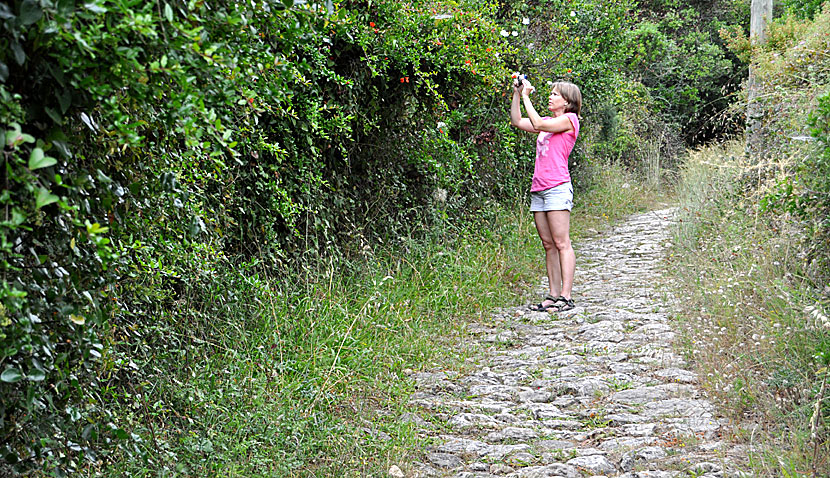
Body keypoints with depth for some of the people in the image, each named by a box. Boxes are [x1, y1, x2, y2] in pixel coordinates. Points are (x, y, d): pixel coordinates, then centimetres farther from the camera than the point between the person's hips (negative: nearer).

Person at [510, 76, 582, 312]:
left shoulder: (569, 119, -1)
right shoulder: (549, 122, 22)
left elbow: (538, 123, -13)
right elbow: (517, 121, 22)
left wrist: (526, 96, -4)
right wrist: (517, 94, 14)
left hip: (557, 187, -8)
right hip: (539, 188, 8)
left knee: (561, 244, -10)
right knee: (548, 245, 6)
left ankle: (566, 297, -12)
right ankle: (553, 296, 7)